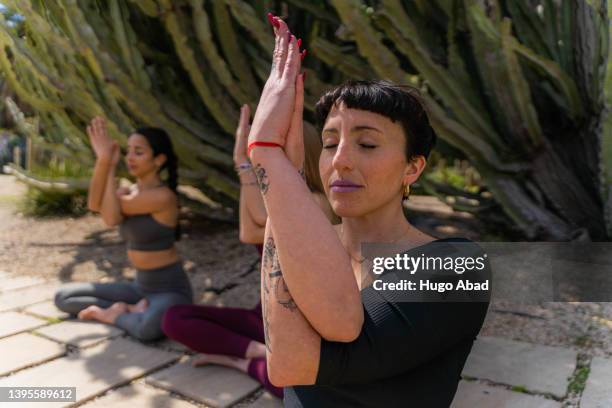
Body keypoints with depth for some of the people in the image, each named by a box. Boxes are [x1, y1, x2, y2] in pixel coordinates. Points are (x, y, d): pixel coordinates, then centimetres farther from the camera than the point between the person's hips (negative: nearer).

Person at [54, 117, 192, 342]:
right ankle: (130, 310, -6)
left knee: (148, 327, -41)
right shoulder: (132, 190, 4)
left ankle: (111, 314, -9)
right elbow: (95, 204, -16)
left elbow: (111, 215, -19)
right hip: (141, 288, 7)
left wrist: (112, 166, -13)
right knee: (63, 297, 6)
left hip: (172, 292, -7)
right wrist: (103, 159, -25)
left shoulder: (164, 196, -21)